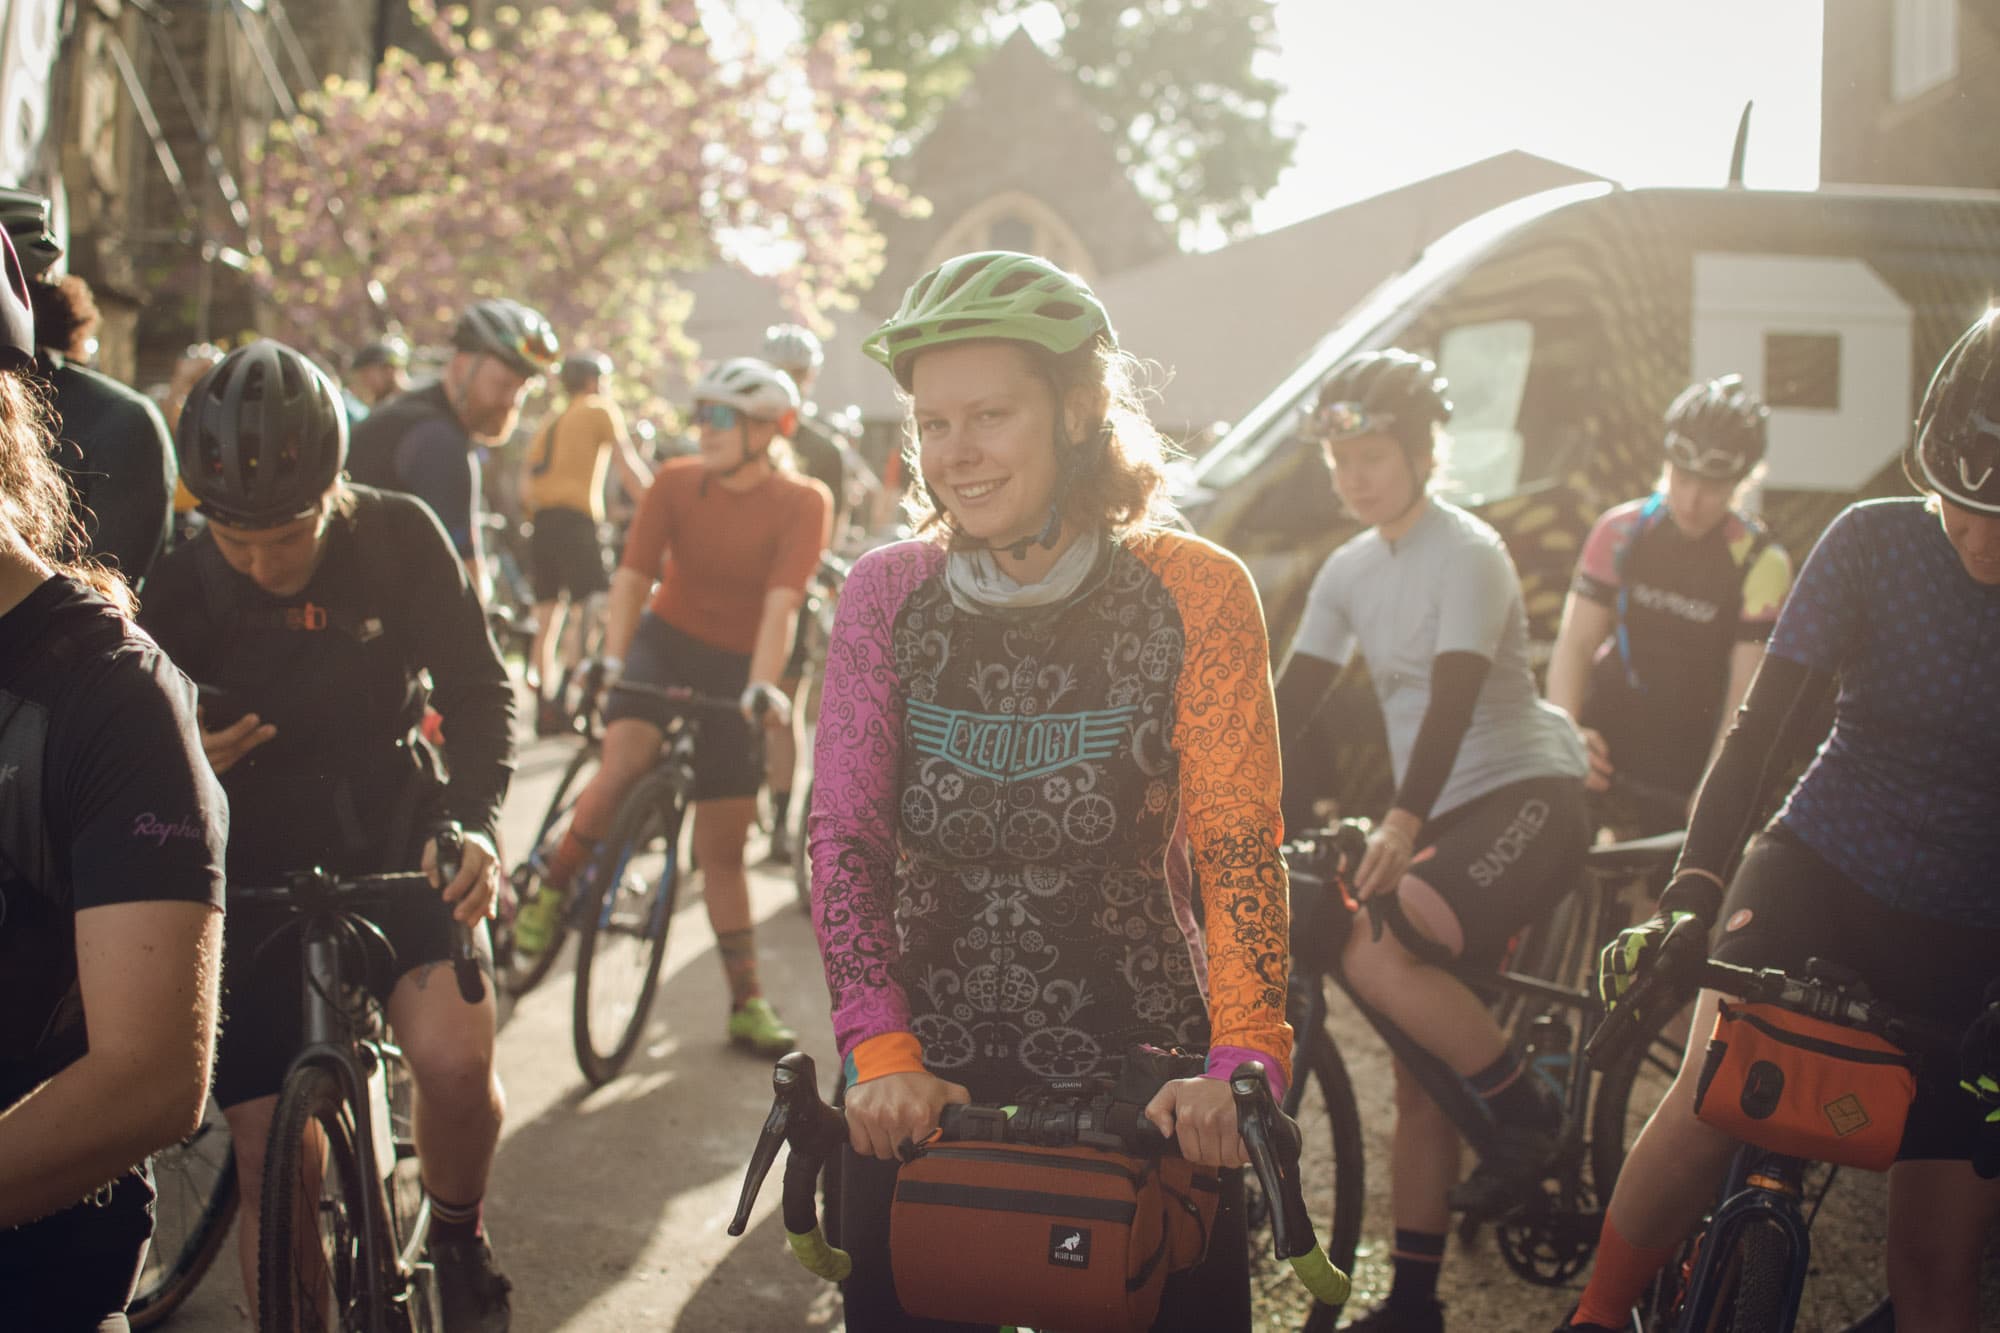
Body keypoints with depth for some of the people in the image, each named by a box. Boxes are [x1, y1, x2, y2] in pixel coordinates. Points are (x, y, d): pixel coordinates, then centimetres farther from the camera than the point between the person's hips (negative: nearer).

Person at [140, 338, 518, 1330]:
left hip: (398, 838, 0)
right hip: (258, 869, 1)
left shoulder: (400, 540, -13)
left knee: (456, 1062, -25)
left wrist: (474, 820, -24)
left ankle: (458, 1243, 6)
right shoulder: (179, 591, -13)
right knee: (270, 1168, -1)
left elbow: (478, 687, -8)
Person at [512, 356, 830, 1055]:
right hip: (666, 639, 1)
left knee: (723, 847, 2)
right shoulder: (676, 482, -7)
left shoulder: (801, 503, -13)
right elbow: (632, 576, -14)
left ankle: (748, 1000, 13)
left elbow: (781, 603, -23)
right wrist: (611, 660, -28)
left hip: (734, 666, -1)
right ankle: (550, 880, -5)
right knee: (624, 762, -30)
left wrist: (760, 688, -35)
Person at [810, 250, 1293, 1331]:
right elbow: (844, 838, -5)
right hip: (921, 1093, 2)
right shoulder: (886, 595, 0)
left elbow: (1238, 848, -12)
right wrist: (879, 1054, -17)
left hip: (1143, 1090, -2)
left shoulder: (1196, 595, -7)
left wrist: (1243, 1061, -25)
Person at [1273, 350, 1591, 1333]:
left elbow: (1452, 699, -26)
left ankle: (1523, 1108, -8)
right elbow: (1292, 703, 8)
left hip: (1523, 798, -7)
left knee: (1375, 956, -30)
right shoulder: (1351, 569, 10)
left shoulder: (1467, 553, -12)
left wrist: (1403, 823, -39)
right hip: (1438, 815, 8)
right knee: (1420, 1075, 6)